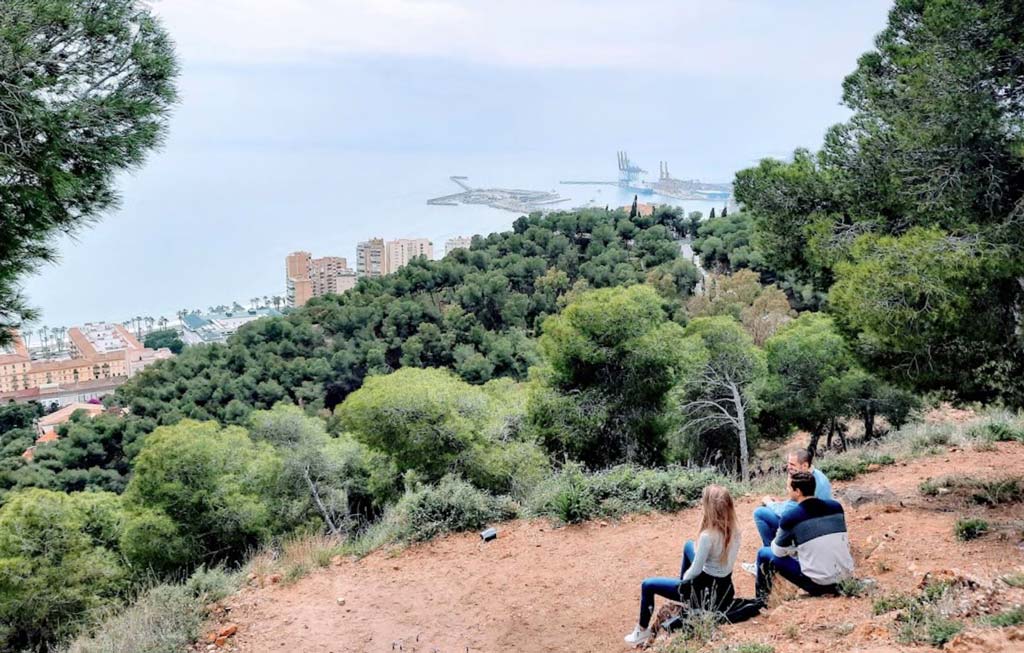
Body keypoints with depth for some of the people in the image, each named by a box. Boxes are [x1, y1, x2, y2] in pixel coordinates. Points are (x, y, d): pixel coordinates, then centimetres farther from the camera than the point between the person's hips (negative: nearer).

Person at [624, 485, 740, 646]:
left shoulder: (708, 536, -31)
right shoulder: (734, 530, -8)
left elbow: (695, 571, -20)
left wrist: (684, 578, 3)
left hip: (705, 593, -7)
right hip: (724, 589, 7)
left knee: (648, 585, 11)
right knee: (688, 546, 30)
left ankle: (642, 631, 26)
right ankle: (682, 584, 48)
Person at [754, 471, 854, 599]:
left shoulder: (791, 516, -13)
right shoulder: (836, 506, 0)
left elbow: (778, 551, 0)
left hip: (817, 581, -5)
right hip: (844, 575, 6)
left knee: (764, 554, 12)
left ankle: (761, 600, 24)